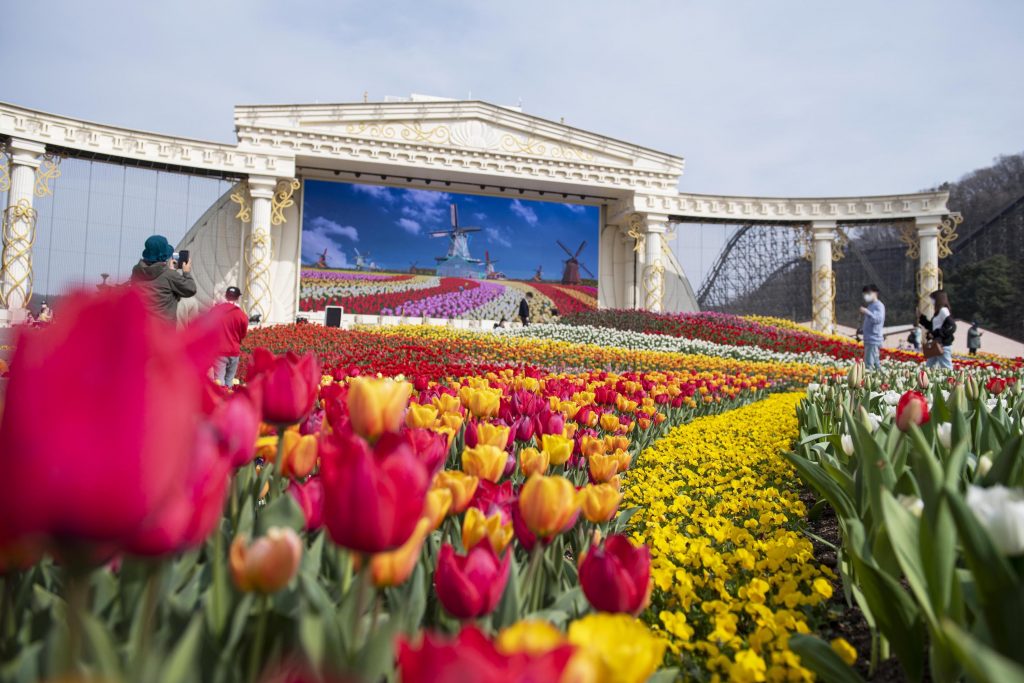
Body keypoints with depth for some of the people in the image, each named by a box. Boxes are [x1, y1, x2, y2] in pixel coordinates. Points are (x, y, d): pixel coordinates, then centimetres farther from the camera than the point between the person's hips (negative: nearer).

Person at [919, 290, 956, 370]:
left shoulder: (943, 311, -12)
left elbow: (952, 327, -22)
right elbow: (930, 326, 24)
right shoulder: (938, 312, 15)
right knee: (929, 367, 15)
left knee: (947, 369, -7)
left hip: (943, 346, -10)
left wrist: (936, 334, -22)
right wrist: (921, 316, 21)